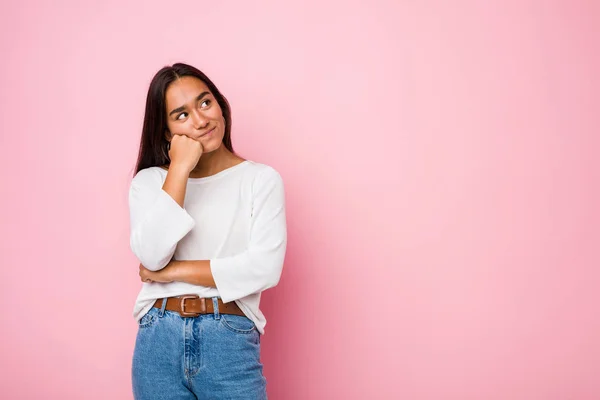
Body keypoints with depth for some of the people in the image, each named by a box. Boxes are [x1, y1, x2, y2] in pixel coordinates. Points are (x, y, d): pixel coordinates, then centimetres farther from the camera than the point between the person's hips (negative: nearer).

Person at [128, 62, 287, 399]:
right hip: (158, 341, 2)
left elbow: (265, 268, -13)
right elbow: (151, 257, -10)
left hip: (231, 343, -2)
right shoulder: (149, 181, 6)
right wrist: (179, 169, -12)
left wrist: (172, 271, -8)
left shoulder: (262, 179, -1)